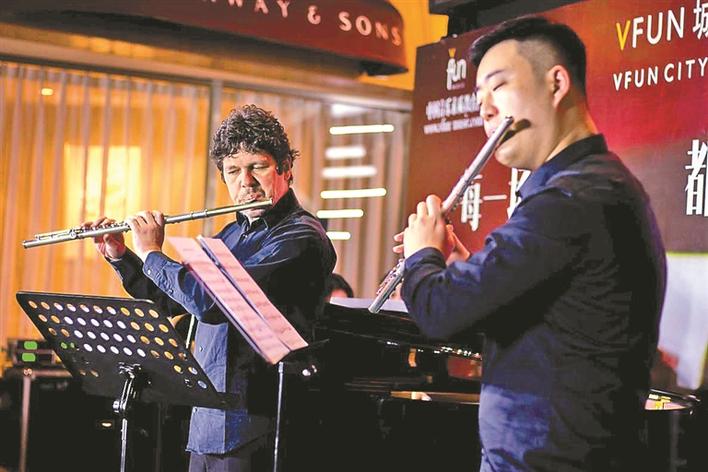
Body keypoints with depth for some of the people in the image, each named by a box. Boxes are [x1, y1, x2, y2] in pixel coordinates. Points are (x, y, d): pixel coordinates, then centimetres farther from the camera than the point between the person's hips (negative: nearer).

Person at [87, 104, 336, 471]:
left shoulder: (301, 238, -15)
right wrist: (120, 257, 11)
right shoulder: (231, 235, 13)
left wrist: (151, 253, -10)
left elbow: (213, 302, -25)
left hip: (252, 434, -8)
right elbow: (170, 300, 25)